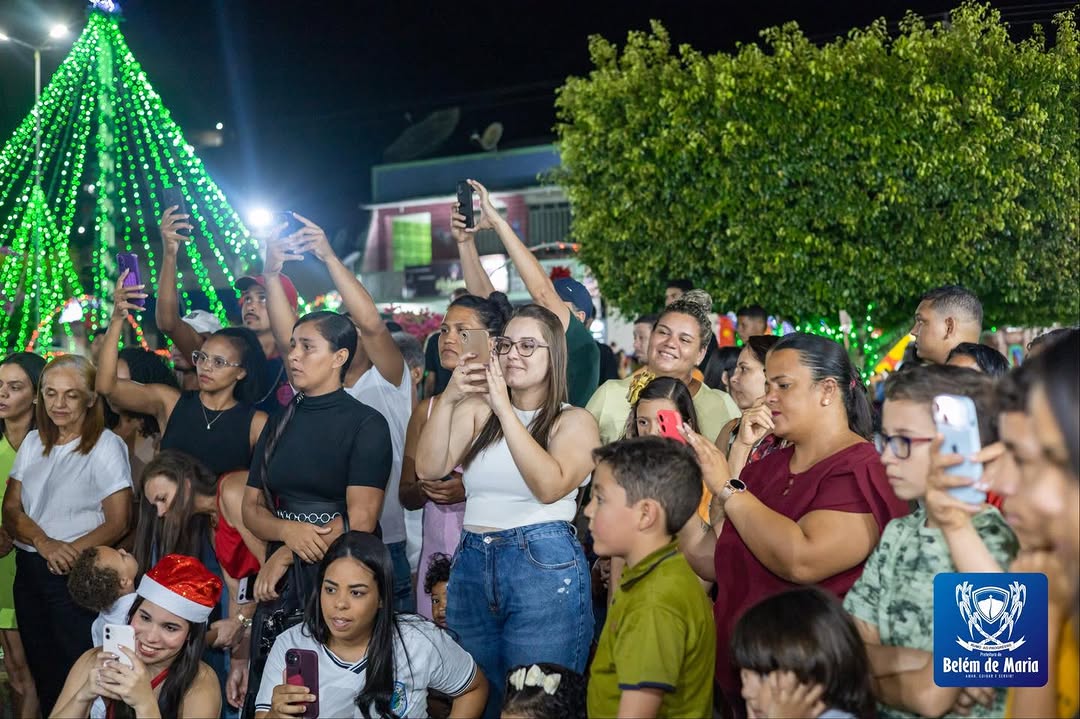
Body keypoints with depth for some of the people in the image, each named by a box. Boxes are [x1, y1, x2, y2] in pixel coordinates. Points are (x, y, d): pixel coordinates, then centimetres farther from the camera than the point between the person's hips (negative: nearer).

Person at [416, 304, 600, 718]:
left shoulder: (574, 421, -1)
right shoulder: (476, 409, 9)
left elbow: (550, 487, -18)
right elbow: (429, 469, -2)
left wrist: (506, 410, -19)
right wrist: (449, 398, -13)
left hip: (545, 568, -4)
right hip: (471, 566, 5)